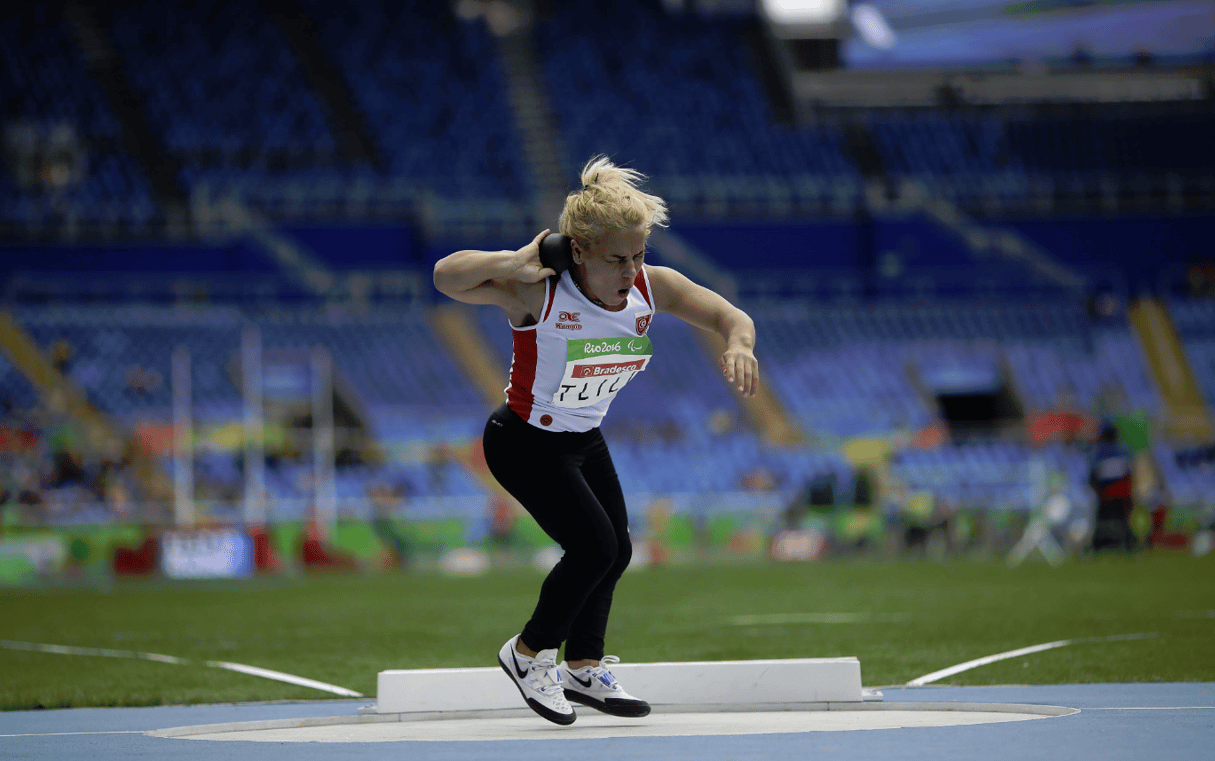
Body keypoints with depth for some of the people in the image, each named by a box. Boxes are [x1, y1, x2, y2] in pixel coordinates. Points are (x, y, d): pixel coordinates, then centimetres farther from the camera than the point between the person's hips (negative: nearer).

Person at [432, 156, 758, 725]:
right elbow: (446, 278, -41)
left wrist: (738, 344, -37)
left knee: (614, 552, 15)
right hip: (524, 444, -7)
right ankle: (529, 653, 8)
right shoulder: (540, 293, -33)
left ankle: (584, 668, 35)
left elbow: (732, 318, -15)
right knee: (594, 547, -15)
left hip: (585, 441, 7)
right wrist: (515, 264, -49)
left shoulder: (653, 288, -18)